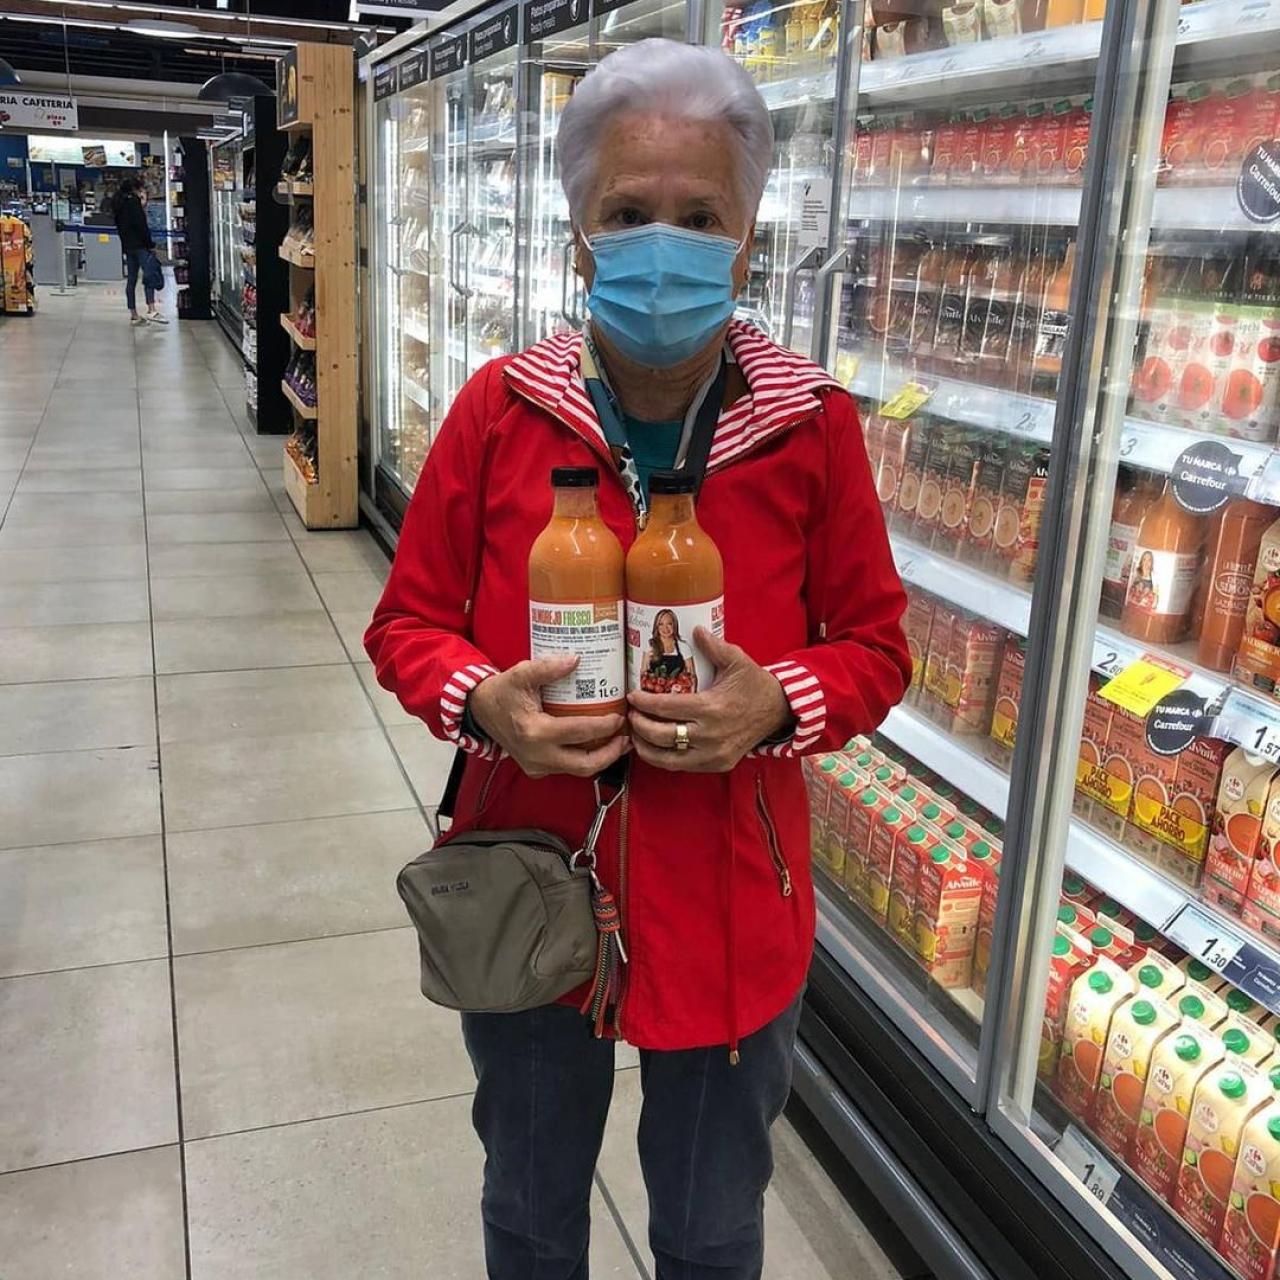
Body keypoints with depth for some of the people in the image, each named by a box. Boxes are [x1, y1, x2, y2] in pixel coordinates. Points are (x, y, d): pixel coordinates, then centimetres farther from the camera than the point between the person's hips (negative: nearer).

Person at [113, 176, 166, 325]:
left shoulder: (120, 204, 18)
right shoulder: (133, 201, -8)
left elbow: (120, 226, 18)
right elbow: (141, 225, -15)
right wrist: (150, 244, -13)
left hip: (127, 246, 9)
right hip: (139, 245, -9)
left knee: (131, 279, 7)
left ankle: (133, 315, 7)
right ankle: (151, 310, -27)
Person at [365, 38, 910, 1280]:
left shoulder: (812, 425, -11)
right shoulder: (499, 407, -10)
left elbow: (876, 649, -2)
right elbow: (406, 622, 0)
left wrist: (782, 704, -22)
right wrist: (480, 702, -21)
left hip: (727, 909, 0)